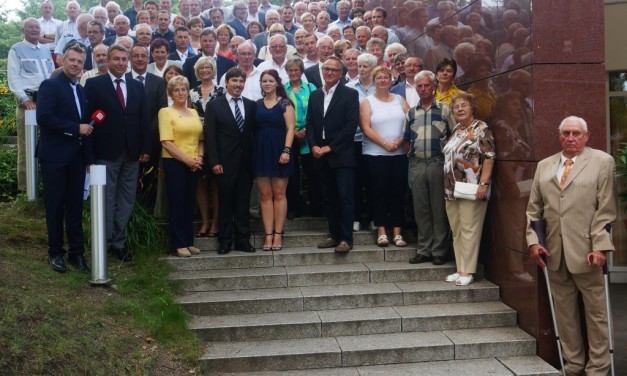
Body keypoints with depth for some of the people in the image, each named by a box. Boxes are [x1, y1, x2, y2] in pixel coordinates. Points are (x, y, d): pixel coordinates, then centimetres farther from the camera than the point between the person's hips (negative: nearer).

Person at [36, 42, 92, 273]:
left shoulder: (81, 90, 14)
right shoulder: (50, 85, -7)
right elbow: (44, 118, -19)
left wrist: (88, 155, 11)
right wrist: (76, 128, -16)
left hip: (76, 156, 6)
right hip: (55, 156, -6)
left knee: (75, 206, 9)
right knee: (55, 206, 3)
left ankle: (77, 252, 16)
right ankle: (55, 253, 15)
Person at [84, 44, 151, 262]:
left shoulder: (137, 86, 12)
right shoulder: (94, 84, 0)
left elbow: (144, 120, 11)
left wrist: (146, 149, 4)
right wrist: (90, 152, -10)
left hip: (132, 153, 4)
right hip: (106, 152, -4)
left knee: (126, 200, 7)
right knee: (106, 200, 2)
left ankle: (119, 242, 17)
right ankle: (105, 243, 12)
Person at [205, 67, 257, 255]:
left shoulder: (251, 105, 9)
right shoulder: (214, 105, 1)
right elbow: (209, 136, -3)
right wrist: (214, 161, -10)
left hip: (246, 162, 2)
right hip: (225, 162, -2)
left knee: (243, 203, 7)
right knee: (225, 203, 4)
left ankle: (242, 240, 15)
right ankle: (225, 241, 14)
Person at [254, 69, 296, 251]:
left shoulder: (285, 103, 1)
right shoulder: (257, 104, 11)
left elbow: (290, 128, -6)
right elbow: (253, 129, 8)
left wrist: (286, 150, -16)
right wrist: (252, 151, -1)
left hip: (278, 151, -3)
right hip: (260, 152, 3)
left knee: (279, 194, 2)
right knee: (265, 195, 3)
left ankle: (278, 234, 7)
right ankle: (268, 235, 6)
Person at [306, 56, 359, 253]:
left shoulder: (350, 94, -1)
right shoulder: (314, 95, 15)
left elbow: (351, 125, -10)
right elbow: (309, 124, 12)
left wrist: (330, 147, -13)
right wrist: (313, 145, -6)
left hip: (342, 155, -5)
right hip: (321, 156, 5)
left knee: (345, 197, -5)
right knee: (328, 198, 9)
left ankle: (346, 239, -1)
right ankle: (334, 235, 18)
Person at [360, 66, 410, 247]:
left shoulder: (400, 99, 11)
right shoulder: (367, 102, 2)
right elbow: (366, 128, -8)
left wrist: (400, 140, -12)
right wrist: (385, 144, -15)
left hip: (400, 153, 3)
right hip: (376, 154, -2)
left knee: (398, 191, 2)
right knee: (380, 192, -1)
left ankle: (397, 232, 7)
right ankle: (381, 231, 6)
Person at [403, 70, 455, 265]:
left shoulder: (444, 110, 4)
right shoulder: (410, 113, 13)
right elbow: (406, 140, 17)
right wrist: (411, 155, 5)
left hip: (438, 163, -3)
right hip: (417, 164, 3)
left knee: (439, 208, 1)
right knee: (421, 208, 7)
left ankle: (439, 251, 8)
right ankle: (424, 250, 16)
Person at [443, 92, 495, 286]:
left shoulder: (481, 128, -7)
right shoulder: (456, 129, 15)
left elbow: (489, 158, -13)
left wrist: (483, 184, -21)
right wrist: (447, 186, 16)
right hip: (452, 189, 8)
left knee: (469, 230, -4)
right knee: (456, 231, 10)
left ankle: (467, 271, 1)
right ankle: (460, 269, 18)